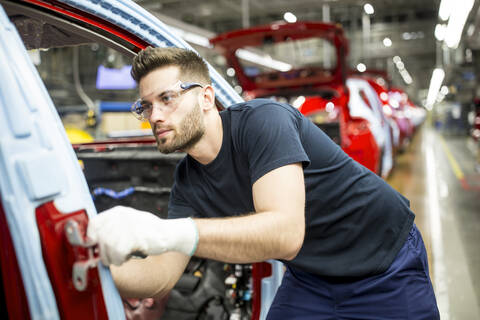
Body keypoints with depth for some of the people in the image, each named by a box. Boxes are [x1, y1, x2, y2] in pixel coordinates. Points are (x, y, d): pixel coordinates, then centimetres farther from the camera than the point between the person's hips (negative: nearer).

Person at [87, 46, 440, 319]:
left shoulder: (262, 120, -26)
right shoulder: (188, 183, -5)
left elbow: (286, 233, -39)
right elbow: (161, 275, -9)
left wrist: (167, 232, -48)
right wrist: (98, 260, -26)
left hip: (387, 267, -5)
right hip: (311, 279, 5)